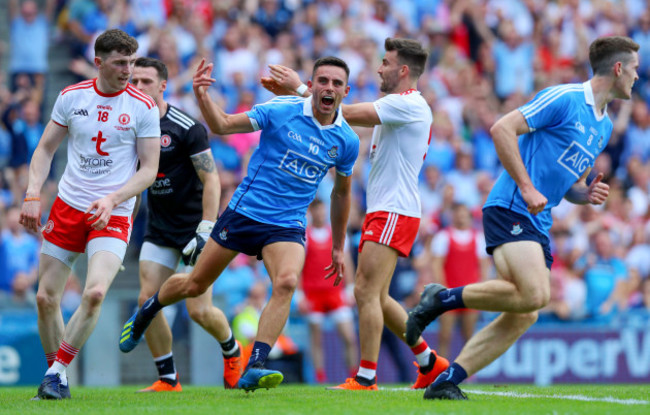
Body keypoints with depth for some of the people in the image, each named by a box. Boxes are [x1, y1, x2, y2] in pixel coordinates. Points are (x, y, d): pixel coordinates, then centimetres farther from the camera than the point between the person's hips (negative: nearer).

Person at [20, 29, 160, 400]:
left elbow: (149, 170, -4)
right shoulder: (72, 97, 2)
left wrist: (112, 200, -17)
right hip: (67, 208, 3)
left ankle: (57, 372, -11)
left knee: (95, 293, -23)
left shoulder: (143, 107, -5)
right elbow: (46, 149, 11)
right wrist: (33, 195, -3)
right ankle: (56, 375, 18)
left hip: (114, 215, -3)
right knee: (46, 298, 0)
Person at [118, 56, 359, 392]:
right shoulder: (281, 111, -9)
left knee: (286, 282, -29)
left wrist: (338, 246, 21)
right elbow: (222, 125, -7)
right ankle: (145, 312, 41)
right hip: (244, 212, -1)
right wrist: (202, 96, -26)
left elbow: (341, 192, 17)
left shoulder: (347, 141, 1)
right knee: (194, 285, 9)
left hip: (287, 225, 1)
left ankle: (253, 369, -30)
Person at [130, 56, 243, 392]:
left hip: (193, 225, -6)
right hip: (159, 231, 6)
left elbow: (211, 180, -14)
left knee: (199, 311, -8)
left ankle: (232, 352, 24)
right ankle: (168, 380, 4)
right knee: (147, 301, -8)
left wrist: (205, 230, -20)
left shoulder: (186, 128, -15)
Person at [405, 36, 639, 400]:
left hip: (538, 222, 9)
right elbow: (503, 128, -14)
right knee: (534, 294, -25)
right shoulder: (564, 99, -8)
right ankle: (444, 298, -10)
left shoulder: (604, 126, 20)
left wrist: (586, 194, 4)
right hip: (510, 209, -9)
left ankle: (445, 383, -2)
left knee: (524, 315, -3)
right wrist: (527, 188, -18)